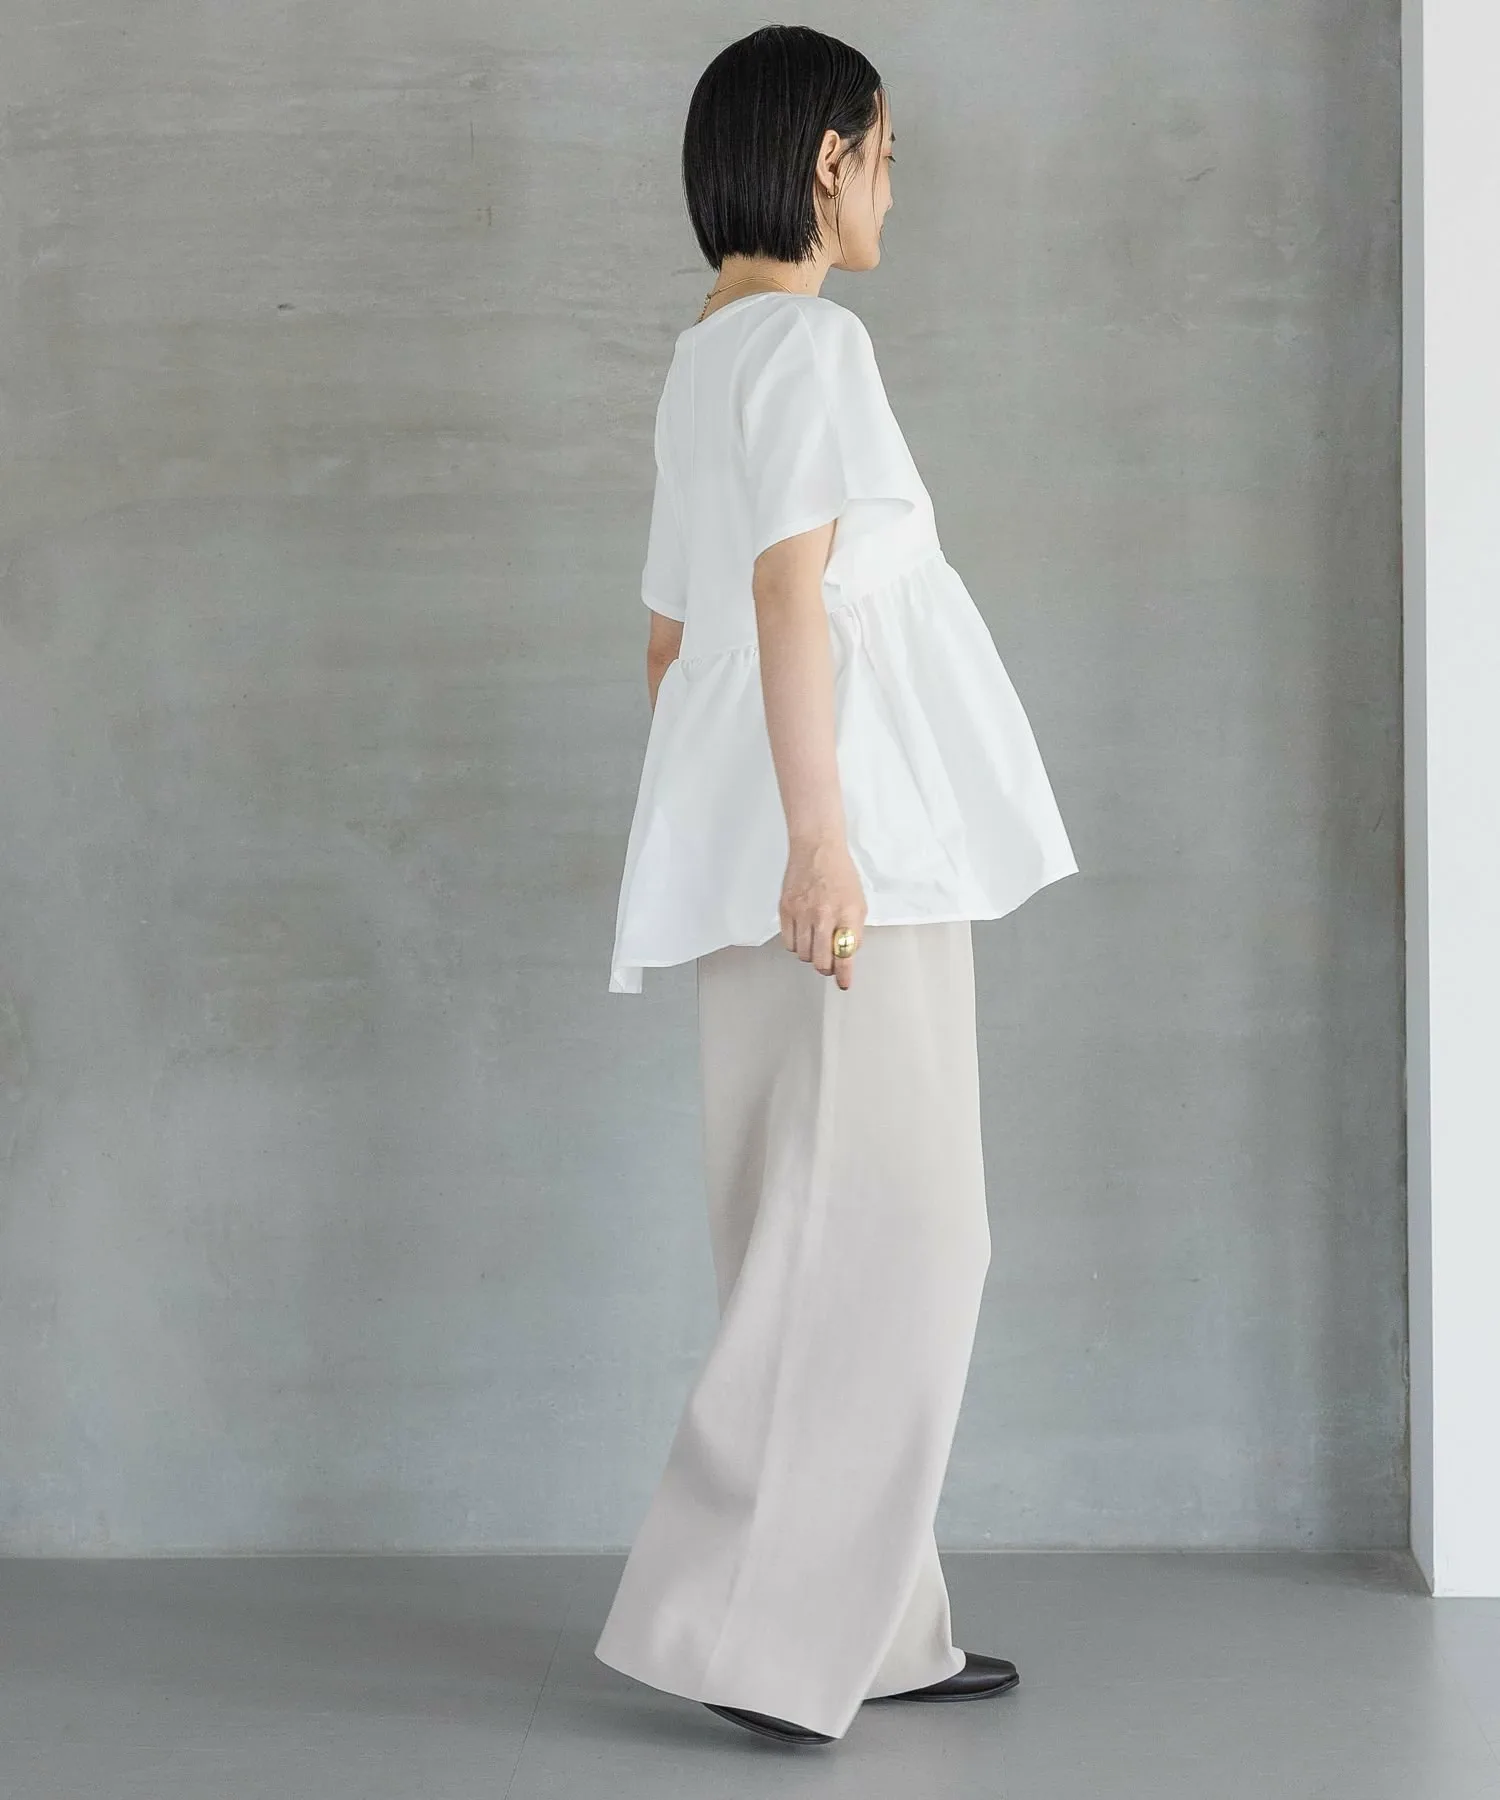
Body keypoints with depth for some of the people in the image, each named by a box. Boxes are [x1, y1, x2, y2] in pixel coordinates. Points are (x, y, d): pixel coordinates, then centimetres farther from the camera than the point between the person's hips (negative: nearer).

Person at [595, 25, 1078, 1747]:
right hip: (850, 833, -10)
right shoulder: (810, 340, -7)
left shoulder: (699, 361, 20)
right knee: (879, 1237, -8)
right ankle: (752, 1624, -7)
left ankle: (868, 1623, 16)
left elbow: (674, 637, 22)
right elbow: (791, 592, -18)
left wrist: (719, 843, 26)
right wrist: (821, 829, -24)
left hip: (766, 850, 10)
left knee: (821, 1244, 10)